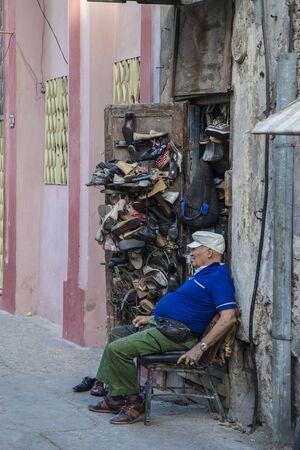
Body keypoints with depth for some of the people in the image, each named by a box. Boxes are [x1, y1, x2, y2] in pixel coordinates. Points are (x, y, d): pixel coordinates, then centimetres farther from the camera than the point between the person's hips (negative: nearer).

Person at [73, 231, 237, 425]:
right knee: (116, 334, 21)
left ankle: (134, 402, -6)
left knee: (116, 349, -20)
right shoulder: (203, 273, 18)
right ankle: (115, 397, 15)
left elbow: (229, 317, -25)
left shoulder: (218, 278, -15)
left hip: (176, 334, -11)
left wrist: (200, 347, -26)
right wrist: (150, 318, 20)